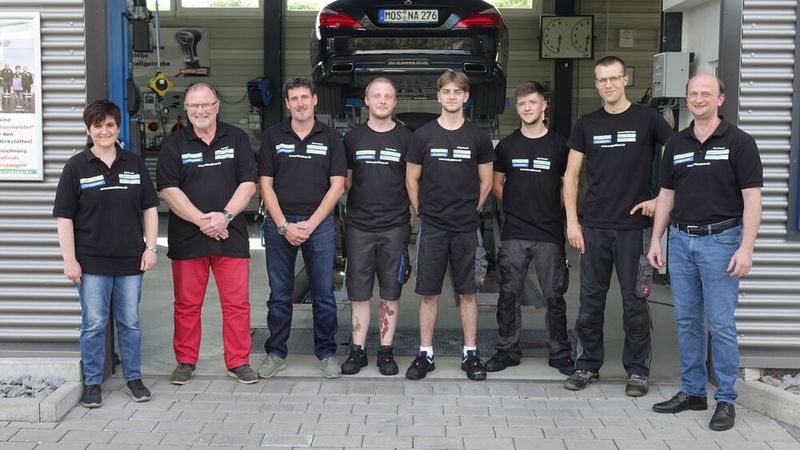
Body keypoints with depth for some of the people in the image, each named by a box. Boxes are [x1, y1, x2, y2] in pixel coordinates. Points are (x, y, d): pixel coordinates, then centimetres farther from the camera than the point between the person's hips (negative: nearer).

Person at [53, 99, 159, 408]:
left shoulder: (134, 164, 7)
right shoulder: (76, 167, -1)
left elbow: (149, 208, 10)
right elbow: (64, 217, -2)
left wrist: (151, 247, 3)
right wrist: (70, 259, -8)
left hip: (130, 260, 2)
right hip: (92, 262, -2)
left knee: (130, 322, 10)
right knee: (93, 324, 3)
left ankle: (133, 379, 22)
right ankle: (92, 383, 16)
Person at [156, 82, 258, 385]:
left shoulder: (237, 139, 8)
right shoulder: (173, 144, 5)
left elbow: (248, 183, 2)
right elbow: (168, 190, -4)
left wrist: (225, 217, -11)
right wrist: (200, 220, -14)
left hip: (231, 235, 0)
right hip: (187, 237, 0)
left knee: (237, 302, 2)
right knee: (187, 304, 6)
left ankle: (239, 362, 13)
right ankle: (185, 361, 20)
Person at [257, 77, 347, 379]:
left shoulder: (330, 138, 5)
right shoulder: (272, 136, 6)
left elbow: (337, 186, 0)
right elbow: (266, 184, 2)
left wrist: (311, 224, -9)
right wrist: (284, 226, -8)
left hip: (319, 223, 0)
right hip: (279, 223, 1)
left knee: (324, 294, 3)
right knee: (279, 295, 7)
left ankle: (326, 353, 14)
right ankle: (276, 353, 17)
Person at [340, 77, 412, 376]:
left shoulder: (406, 139, 5)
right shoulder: (353, 138, 9)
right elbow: (345, 181, 13)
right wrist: (353, 205, 0)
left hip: (395, 227, -1)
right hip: (359, 227, 1)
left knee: (390, 293, 4)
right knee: (359, 292, 4)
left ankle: (386, 351, 13)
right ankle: (358, 350, 13)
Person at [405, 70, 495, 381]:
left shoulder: (478, 137, 3)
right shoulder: (423, 135, 2)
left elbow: (486, 182, 10)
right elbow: (411, 180, 7)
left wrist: (470, 211, 7)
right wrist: (423, 212, 5)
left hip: (466, 228, 0)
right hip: (432, 227, 0)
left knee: (467, 292, 6)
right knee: (428, 293, 4)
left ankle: (470, 353, 16)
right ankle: (425, 354, 14)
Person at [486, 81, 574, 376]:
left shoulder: (559, 145, 3)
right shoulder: (506, 146, 8)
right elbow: (496, 184, 16)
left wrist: (554, 209, 3)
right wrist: (515, 207, 8)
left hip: (550, 232, -1)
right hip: (514, 233, 1)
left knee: (554, 296, 3)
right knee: (509, 295, 4)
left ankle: (560, 354, 14)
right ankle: (507, 350, 15)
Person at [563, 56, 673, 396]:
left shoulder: (647, 119, 0)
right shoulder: (586, 125, 8)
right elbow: (570, 176, 9)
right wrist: (572, 221, 1)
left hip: (634, 226, -2)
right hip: (594, 227, 3)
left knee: (635, 301, 4)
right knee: (590, 300, 8)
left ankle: (637, 370, 16)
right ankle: (588, 365, 21)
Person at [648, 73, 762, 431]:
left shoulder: (738, 142, -4)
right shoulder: (676, 144, 11)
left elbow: (752, 198, -8)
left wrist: (746, 248, -16)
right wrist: (655, 240, 10)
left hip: (720, 240, -5)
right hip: (680, 240, 5)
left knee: (721, 324, -3)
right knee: (687, 321, 10)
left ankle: (726, 399, 8)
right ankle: (692, 391, 21)